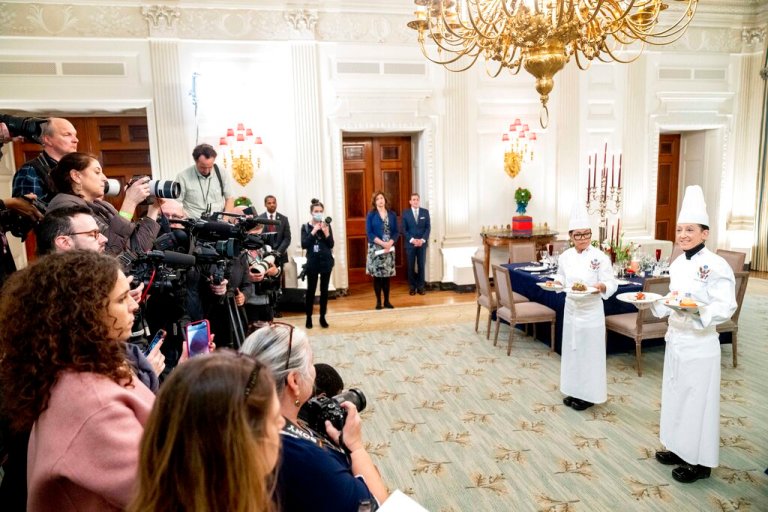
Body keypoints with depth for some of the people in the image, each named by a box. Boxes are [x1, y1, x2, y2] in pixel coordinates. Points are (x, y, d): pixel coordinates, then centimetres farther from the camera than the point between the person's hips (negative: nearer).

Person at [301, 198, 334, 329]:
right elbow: (304, 245, -10)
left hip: (326, 261, 1)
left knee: (324, 290, 6)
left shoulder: (327, 225, 2)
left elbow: (331, 245, -1)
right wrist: (314, 231, -16)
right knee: (311, 290, 0)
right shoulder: (306, 227, 0)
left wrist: (326, 233, -17)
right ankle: (309, 317, 11)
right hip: (312, 262, -1)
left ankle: (322, 317, 15)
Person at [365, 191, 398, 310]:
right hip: (376, 249, -2)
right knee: (377, 275, 0)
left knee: (387, 275, 6)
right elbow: (369, 233, -7)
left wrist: (390, 243, -13)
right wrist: (382, 243, -17)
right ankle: (378, 301, 9)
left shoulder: (392, 214, 7)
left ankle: (387, 301, 13)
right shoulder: (371, 215, 0)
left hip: (389, 248, 2)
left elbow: (396, 232, 5)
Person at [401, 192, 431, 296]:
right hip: (410, 244, -1)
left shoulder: (425, 212, 5)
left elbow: (428, 227, 2)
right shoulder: (405, 212, 1)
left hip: (422, 243, 1)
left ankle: (421, 286, 12)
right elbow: (404, 229, -2)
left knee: (421, 265, 4)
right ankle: (412, 287, 12)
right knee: (411, 266, 3)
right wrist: (412, 240, -13)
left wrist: (423, 240, -11)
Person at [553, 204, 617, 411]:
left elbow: (612, 284, -12)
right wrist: (556, 283, -8)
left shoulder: (600, 257, -12)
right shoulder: (565, 257, 2)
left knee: (590, 353, 4)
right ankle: (574, 391, 30)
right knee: (572, 351, 14)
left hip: (591, 311, -5)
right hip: (571, 309, 5)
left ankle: (589, 395, 19)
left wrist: (600, 287, -32)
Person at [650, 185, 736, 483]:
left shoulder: (716, 266, -17)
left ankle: (700, 462, 21)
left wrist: (697, 310, -36)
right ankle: (680, 449, 35)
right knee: (675, 395, 18)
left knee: (698, 400, 4)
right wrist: (653, 301, 0)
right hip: (675, 338, 8)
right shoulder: (678, 263, 7)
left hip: (700, 343, -8)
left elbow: (725, 308, -20)